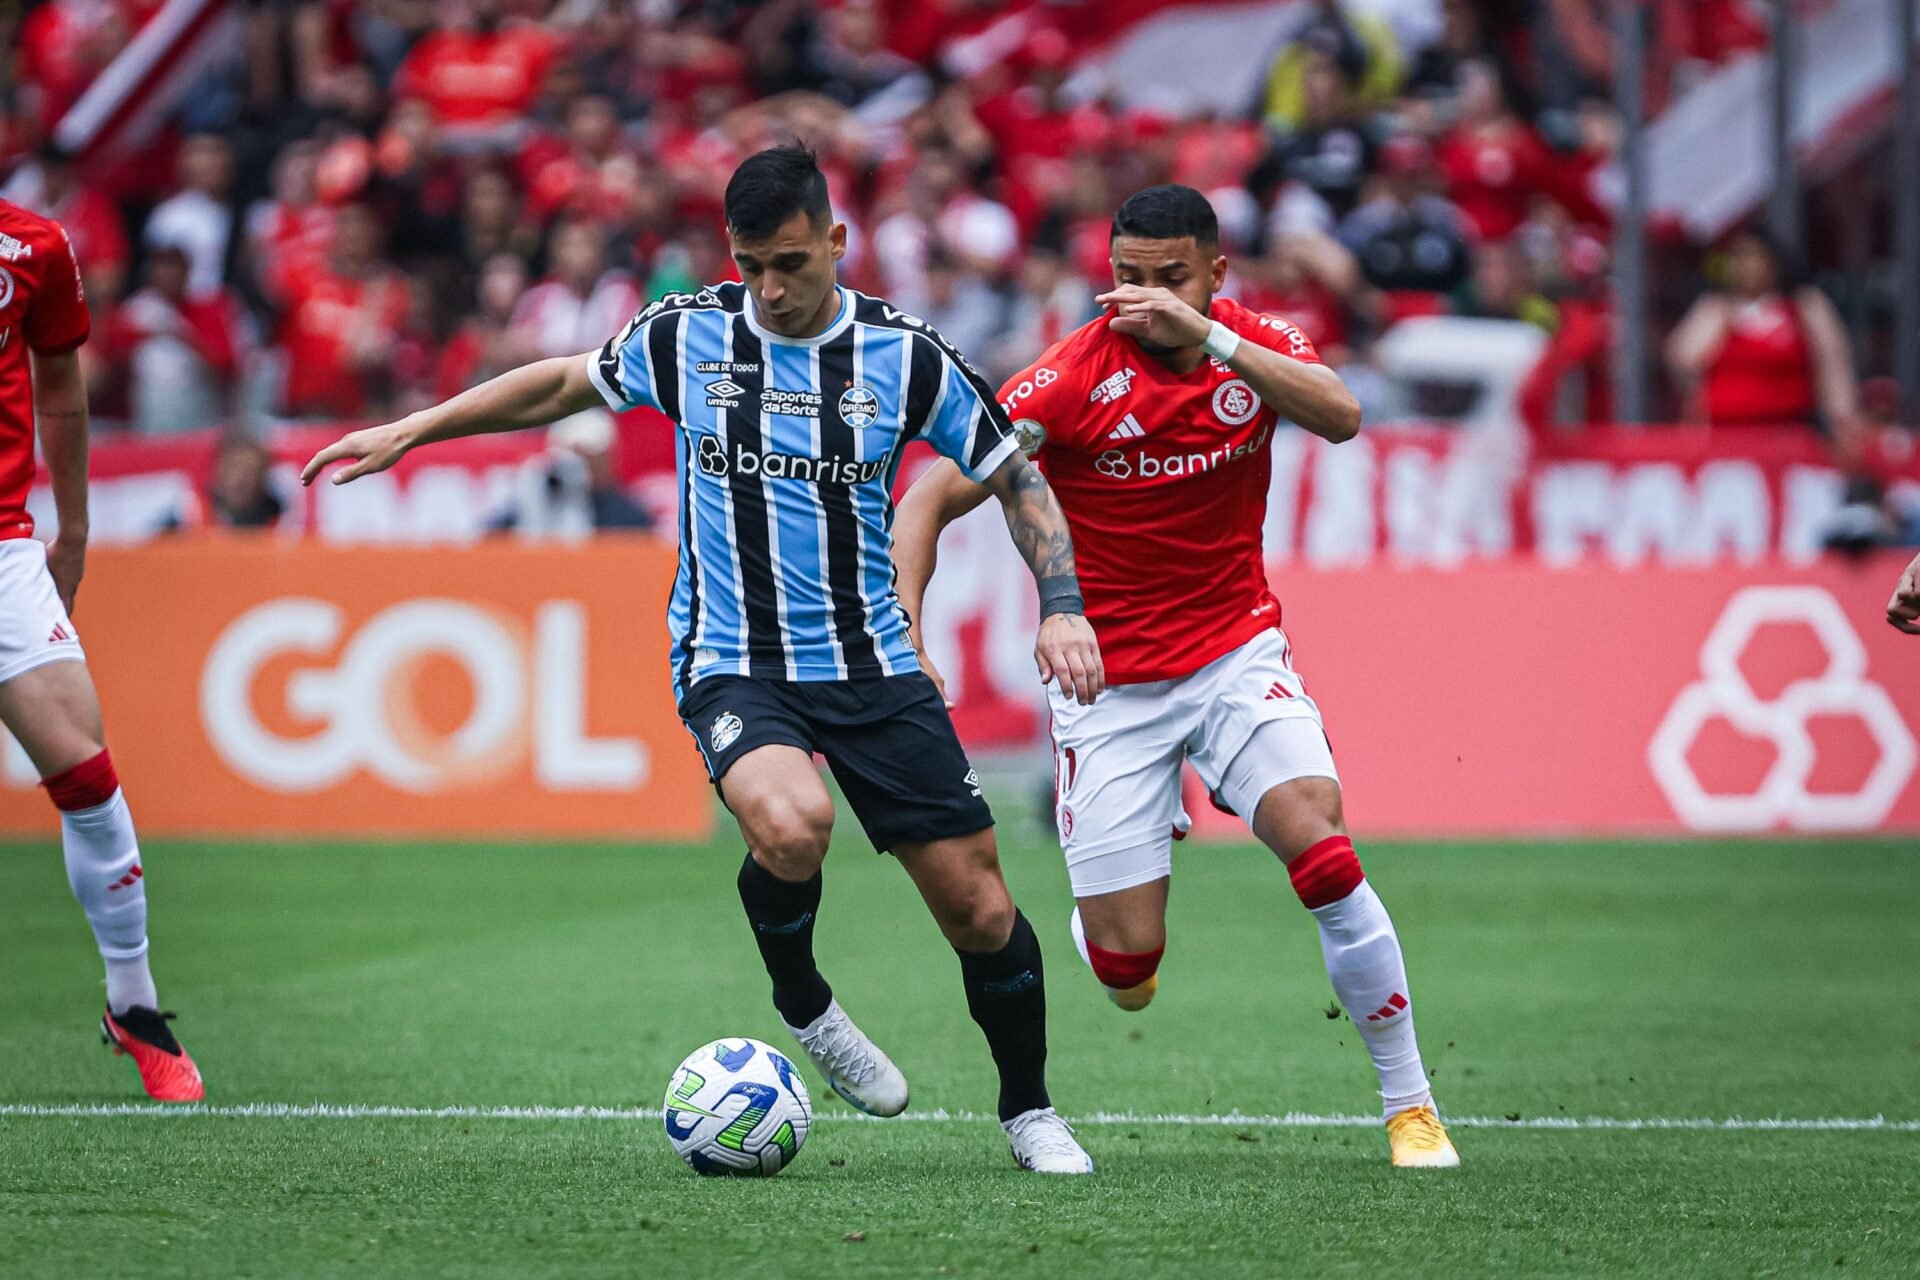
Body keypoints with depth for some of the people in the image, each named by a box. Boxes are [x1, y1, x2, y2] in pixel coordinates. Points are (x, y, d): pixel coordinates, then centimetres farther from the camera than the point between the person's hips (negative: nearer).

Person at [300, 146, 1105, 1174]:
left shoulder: (903, 355, -4)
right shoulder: (686, 336, -3)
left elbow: (1015, 480, 6)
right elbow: (562, 386, 15)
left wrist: (1061, 606, -6)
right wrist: (410, 431, 14)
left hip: (873, 665, 1)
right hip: (733, 665, -1)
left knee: (978, 909, -2)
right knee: (791, 825, -33)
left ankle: (1028, 1109, 23)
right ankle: (802, 1005, -3)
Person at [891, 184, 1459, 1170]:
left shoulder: (1254, 344, -5)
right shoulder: (1073, 378, -15)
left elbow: (1339, 416, -25)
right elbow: (930, 500, -15)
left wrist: (1207, 336, -35)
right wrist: (904, 625, -30)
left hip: (1237, 652, 2)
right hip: (1109, 680, -2)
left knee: (1324, 856, -22)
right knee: (1126, 967, -6)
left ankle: (1410, 1105, -7)